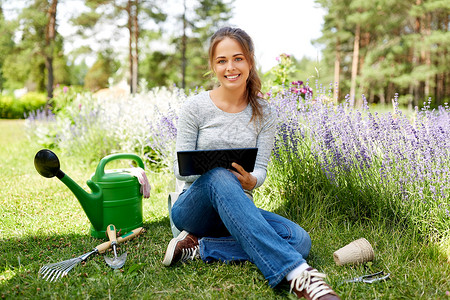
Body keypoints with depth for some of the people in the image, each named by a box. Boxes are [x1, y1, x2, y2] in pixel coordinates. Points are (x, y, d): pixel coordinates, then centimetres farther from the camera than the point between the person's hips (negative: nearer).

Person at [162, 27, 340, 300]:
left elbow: (261, 169, 0)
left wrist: (250, 180, -26)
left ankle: (199, 248, -19)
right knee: (219, 177, -39)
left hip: (237, 210, 3)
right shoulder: (195, 107, -4)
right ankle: (296, 273, -45)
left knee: (299, 239, -24)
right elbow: (180, 168, -2)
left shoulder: (264, 113, 3)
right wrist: (203, 171, -27)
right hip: (193, 209, -3)